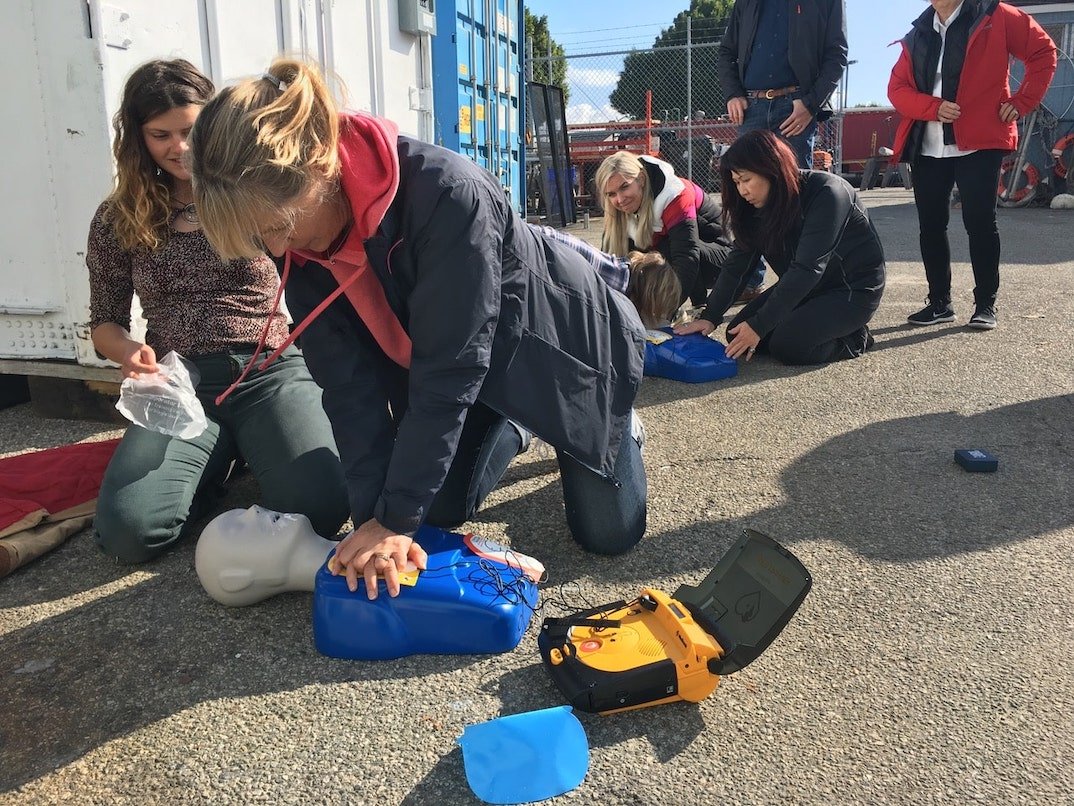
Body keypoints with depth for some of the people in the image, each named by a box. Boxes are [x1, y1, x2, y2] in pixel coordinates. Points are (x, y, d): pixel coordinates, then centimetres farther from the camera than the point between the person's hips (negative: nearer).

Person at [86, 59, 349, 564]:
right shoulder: (117, 220, 11)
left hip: (269, 372, -1)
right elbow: (104, 323, 16)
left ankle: (250, 451, 7)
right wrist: (126, 349, -7)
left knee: (319, 507, -28)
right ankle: (218, 459, 8)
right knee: (128, 529, -24)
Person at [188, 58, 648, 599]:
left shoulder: (447, 194, -40)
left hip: (564, 345, -5)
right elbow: (349, 384, -18)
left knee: (608, 534, 2)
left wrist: (396, 518, -30)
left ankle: (605, 427, 32)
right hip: (461, 372, 5)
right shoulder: (298, 238, -19)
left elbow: (448, 374, -36)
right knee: (436, 510, 4)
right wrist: (374, 515, -25)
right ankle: (517, 427, 30)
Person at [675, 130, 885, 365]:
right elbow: (736, 263, -9)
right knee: (738, 334, -5)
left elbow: (806, 269, -32)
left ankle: (854, 339, 0)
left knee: (788, 346, -27)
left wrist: (758, 326, -33)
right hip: (807, 287, 7)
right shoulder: (760, 205, -5)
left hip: (855, 288, -7)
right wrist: (709, 318, -20)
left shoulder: (826, 193, -27)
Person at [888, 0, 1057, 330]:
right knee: (931, 225, 5)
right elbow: (896, 88, 5)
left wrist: (1020, 102, -2)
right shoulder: (917, 34, 14)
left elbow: (1043, 51, 7)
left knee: (979, 222, -5)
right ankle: (939, 302, 16)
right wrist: (933, 107, -12)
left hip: (978, 143, -4)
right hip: (926, 148, 4)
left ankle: (986, 304, 5)